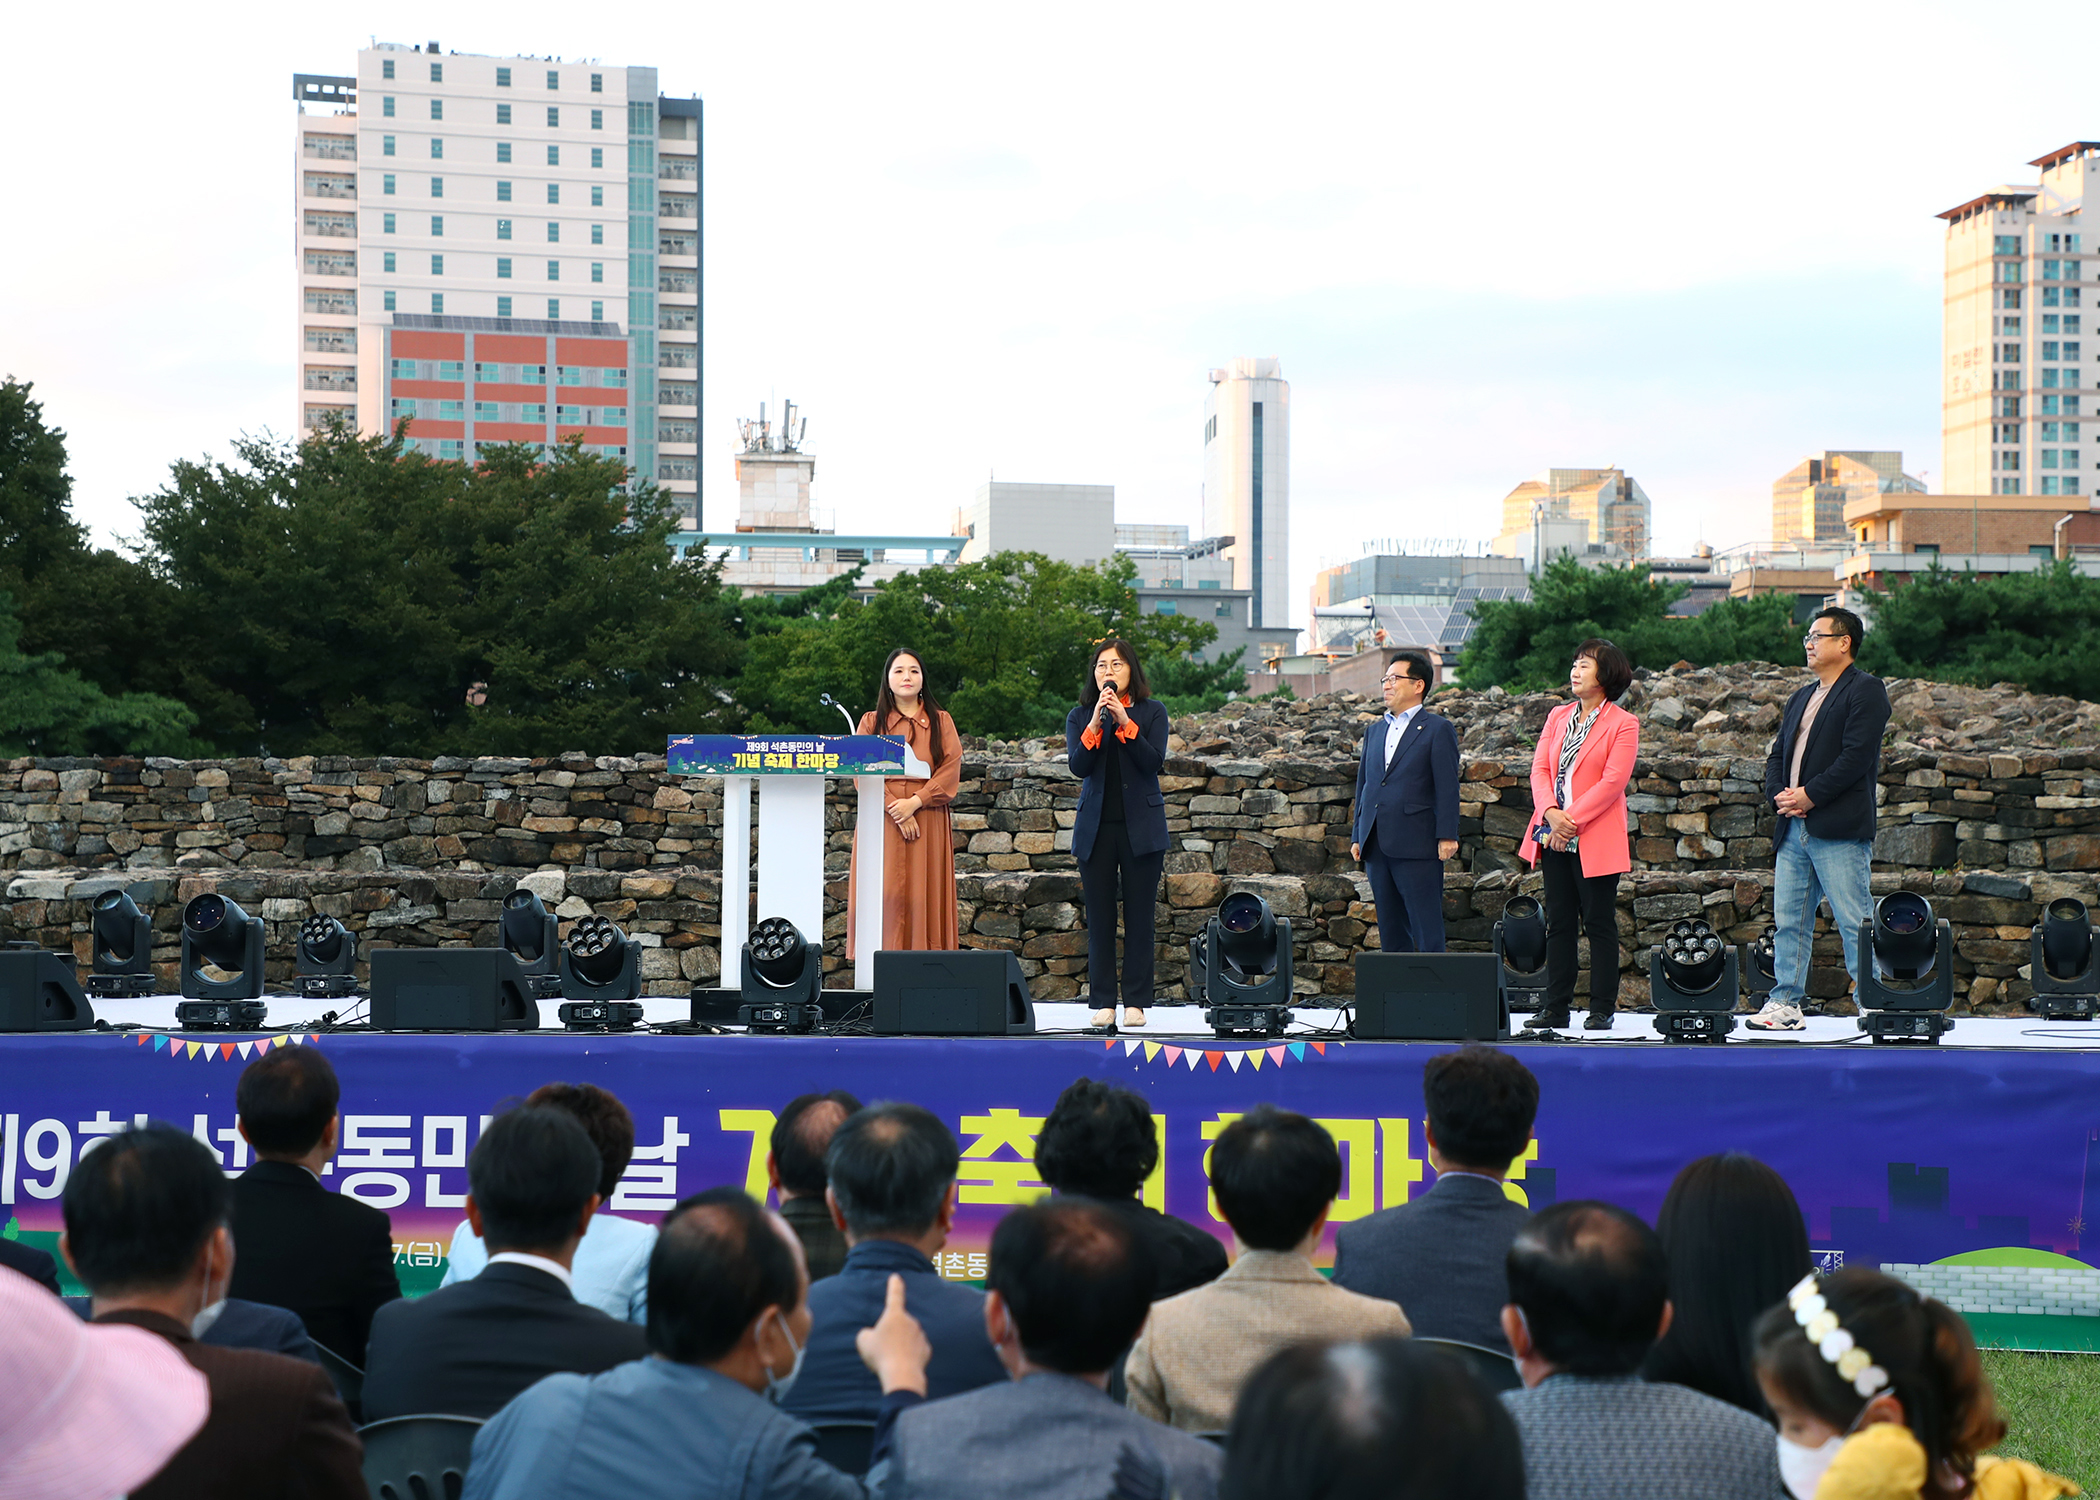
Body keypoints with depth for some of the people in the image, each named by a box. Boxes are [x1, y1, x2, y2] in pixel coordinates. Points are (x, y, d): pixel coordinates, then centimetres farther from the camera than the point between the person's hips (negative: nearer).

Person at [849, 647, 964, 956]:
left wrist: (915, 802, -12)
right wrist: (895, 807, -13)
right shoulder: (871, 722, 12)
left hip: (928, 821, 0)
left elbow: (951, 769, 1)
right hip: (882, 821, 0)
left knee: (923, 894, -6)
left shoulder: (940, 721, 13)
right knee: (885, 896, -7)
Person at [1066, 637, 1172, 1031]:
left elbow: (1154, 761, -9)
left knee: (1139, 917, -1)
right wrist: (1095, 725, -18)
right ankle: (1103, 1002, 4)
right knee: (1099, 919, 1)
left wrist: (1125, 722, -19)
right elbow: (1077, 766, -6)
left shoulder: (1151, 712, 5)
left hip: (1141, 828, -1)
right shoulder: (1079, 717, 9)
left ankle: (1136, 1002, 2)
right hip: (1096, 828, 1)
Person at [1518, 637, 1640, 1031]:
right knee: (1559, 922, 8)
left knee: (1599, 924, -1)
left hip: (1596, 841, -5)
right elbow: (1540, 768, 6)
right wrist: (1550, 814, -12)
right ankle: (1556, 1006, 11)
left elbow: (1613, 781, -12)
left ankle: (1602, 1009, 4)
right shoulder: (1558, 717, 15)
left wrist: (1571, 819, -17)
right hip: (1554, 836, 5)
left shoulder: (1623, 724, -3)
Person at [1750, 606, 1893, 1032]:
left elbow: (1856, 756, -14)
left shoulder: (1865, 691, -3)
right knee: (1788, 920, 7)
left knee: (1854, 923, -8)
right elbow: (1778, 753, 21)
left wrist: (1809, 796, -15)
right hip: (1793, 828, 8)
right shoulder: (1802, 697, 24)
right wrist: (1779, 793, 1)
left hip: (1839, 830, -8)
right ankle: (1786, 1004, 12)